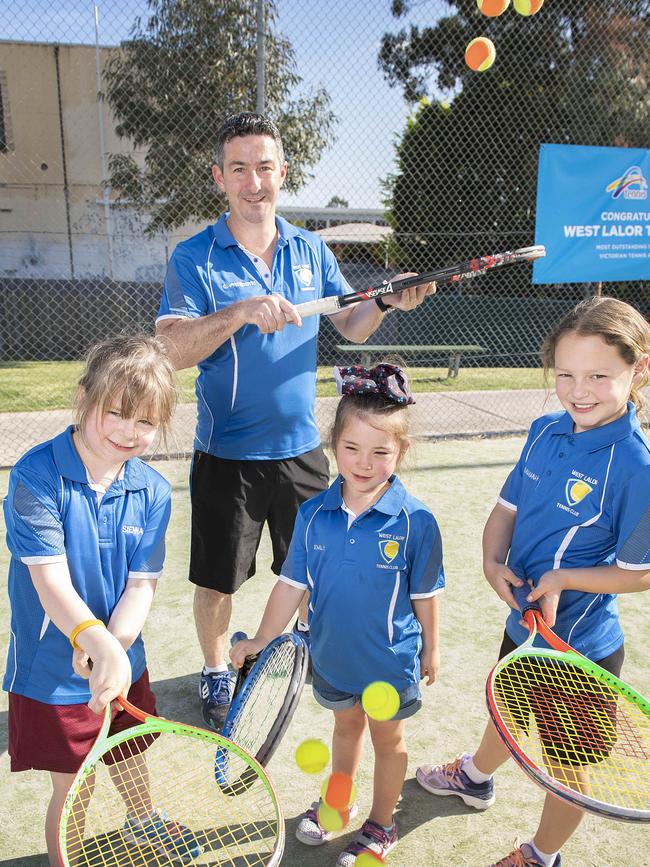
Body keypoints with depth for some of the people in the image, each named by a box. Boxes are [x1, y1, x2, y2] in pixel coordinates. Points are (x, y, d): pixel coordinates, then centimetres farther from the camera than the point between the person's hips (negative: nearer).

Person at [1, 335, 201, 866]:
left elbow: (141, 585, -10)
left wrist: (111, 647, -28)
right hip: (52, 674, -4)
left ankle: (141, 819, 59)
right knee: (72, 790, 10)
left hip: (122, 661, 5)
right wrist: (100, 645, -43)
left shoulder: (153, 492, -8)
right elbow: (51, 582, -28)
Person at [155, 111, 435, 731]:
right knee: (217, 580, 9)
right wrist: (241, 312, -32)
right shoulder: (194, 259, -8)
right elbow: (172, 349, -19)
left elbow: (350, 326, 8)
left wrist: (387, 303, -12)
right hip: (227, 454, -3)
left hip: (300, 447, 4)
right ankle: (215, 673, 35)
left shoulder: (311, 250, 4)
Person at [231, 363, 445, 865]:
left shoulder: (415, 521, -23)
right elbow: (293, 584, -5)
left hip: (391, 661, -3)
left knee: (388, 737, 20)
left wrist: (431, 649, 1)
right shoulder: (313, 514, -14)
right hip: (332, 654, 3)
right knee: (346, 725, 28)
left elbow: (425, 594, -10)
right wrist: (262, 640, -4)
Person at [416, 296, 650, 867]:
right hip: (524, 622, 6)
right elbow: (508, 506, 2)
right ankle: (475, 778, 63)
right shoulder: (546, 431, -7)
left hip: (581, 647, -6)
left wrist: (565, 579, -25)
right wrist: (494, 562, -14)